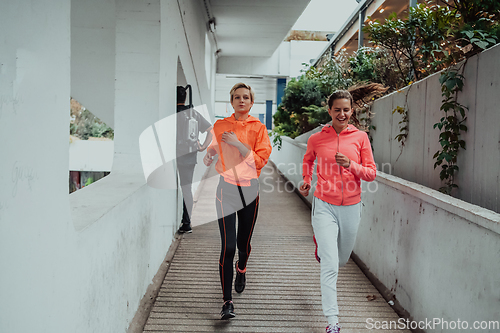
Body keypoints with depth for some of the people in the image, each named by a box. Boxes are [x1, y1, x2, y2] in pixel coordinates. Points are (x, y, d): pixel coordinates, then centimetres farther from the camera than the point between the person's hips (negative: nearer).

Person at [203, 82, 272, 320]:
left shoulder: (258, 128, 1)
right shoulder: (220, 126, 4)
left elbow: (261, 160, -9)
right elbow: (213, 150, 19)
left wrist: (238, 143, -17)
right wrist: (208, 157, -3)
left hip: (249, 189, 1)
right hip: (226, 187, -1)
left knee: (244, 242, 13)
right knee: (227, 246, -10)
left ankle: (241, 271, 49)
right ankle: (227, 301, -6)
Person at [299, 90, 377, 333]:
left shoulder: (360, 137, 0)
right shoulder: (316, 139, -1)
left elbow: (371, 173, 0)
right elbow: (308, 160, 21)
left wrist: (351, 165, -17)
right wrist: (306, 181, 6)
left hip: (351, 207, 2)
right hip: (324, 206, -2)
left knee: (341, 259, 21)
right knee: (330, 265, -9)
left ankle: (321, 250, 58)